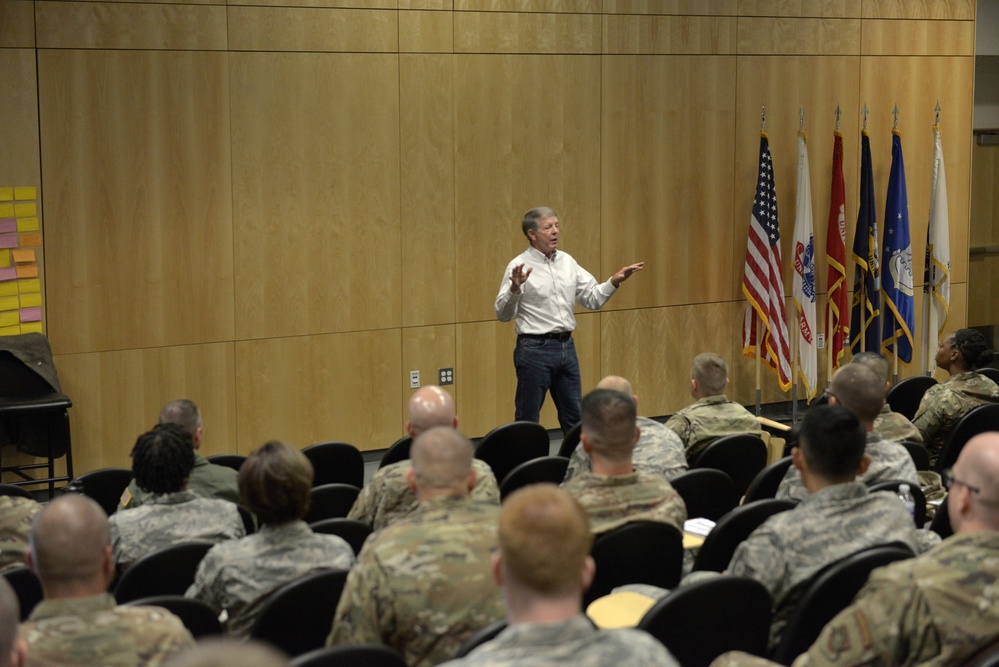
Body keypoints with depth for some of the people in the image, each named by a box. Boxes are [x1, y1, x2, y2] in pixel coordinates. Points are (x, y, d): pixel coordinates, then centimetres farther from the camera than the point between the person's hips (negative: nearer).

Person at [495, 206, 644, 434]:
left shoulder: (567, 261, 9)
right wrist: (514, 289, -33)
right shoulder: (520, 266, -10)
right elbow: (503, 314, -15)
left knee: (575, 417, 14)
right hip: (535, 349, -6)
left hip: (566, 346, 7)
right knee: (527, 421, 0)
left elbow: (592, 299, 13)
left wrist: (614, 282, -1)